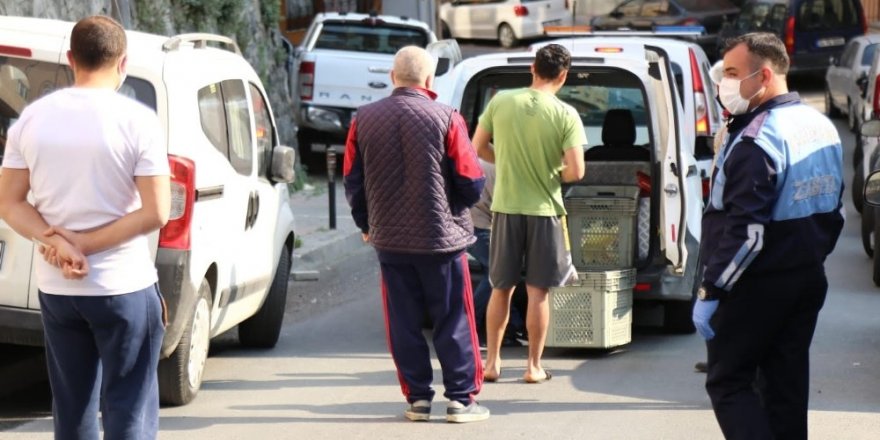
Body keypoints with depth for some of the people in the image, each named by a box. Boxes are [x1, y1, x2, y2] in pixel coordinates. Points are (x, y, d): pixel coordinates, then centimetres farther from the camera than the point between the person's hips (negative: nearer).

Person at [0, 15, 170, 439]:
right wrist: (84, 244, -12)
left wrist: (55, 241, -12)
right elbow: (155, 213, -15)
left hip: (56, 288, 4)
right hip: (123, 288, -4)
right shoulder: (137, 121, -11)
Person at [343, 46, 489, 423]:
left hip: (389, 239, 3)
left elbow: (353, 182, 6)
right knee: (453, 321, 5)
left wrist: (366, 223, 21)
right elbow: (471, 183, -9)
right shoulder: (446, 119, -10)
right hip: (441, 237, -3)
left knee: (403, 322, 10)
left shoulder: (364, 120, 0)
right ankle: (460, 398, 5)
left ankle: (417, 397, 13)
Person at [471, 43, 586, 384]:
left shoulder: (501, 102, -5)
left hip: (505, 206, 2)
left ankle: (492, 362, 16)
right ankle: (534, 366, 11)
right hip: (544, 209, -2)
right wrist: (554, 173, 5)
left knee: (501, 288, 13)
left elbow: (478, 148, 4)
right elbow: (575, 171, -15)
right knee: (537, 291, 6)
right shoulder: (565, 115, -12)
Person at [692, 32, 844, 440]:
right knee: (787, 386, 12)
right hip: (809, 280, 9)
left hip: (758, 285, -9)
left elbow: (746, 230, -24)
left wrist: (709, 292, -20)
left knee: (727, 382, 0)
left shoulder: (756, 140, -20)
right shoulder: (822, 127, 9)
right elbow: (835, 211, 17)